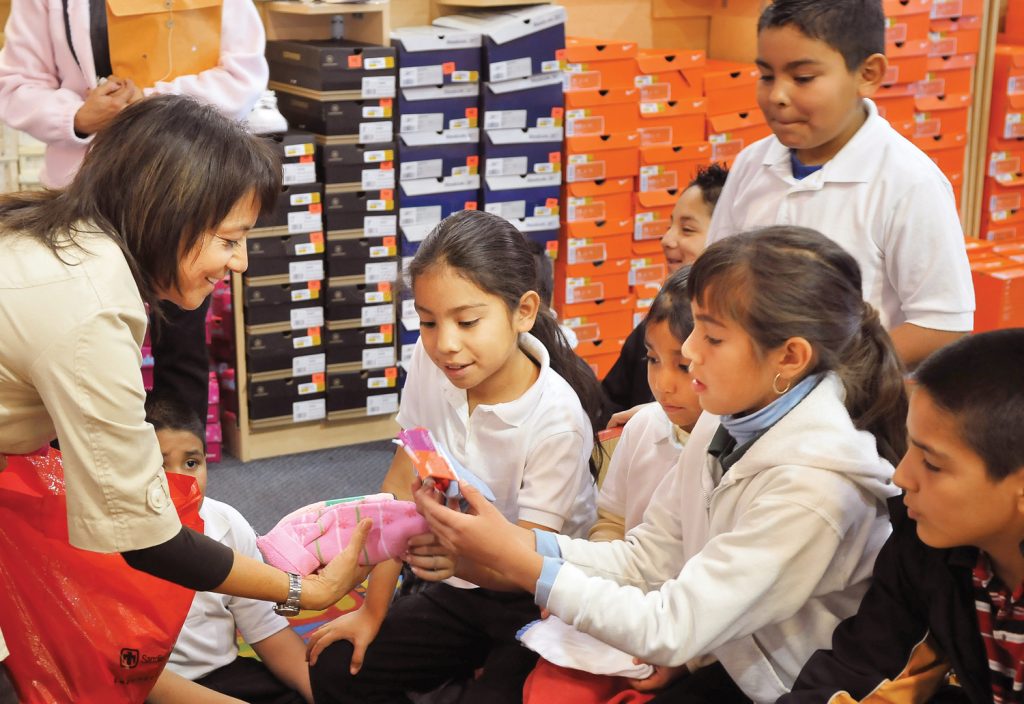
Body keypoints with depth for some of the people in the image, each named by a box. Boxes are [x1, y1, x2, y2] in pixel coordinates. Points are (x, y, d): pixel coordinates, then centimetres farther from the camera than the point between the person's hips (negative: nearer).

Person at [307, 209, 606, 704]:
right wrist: (373, 612, -2)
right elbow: (402, 485, -5)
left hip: (539, 605, -5)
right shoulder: (431, 363, -12)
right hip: (459, 590, 5)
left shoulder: (557, 418, -25)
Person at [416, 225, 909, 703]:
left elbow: (672, 630, -25)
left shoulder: (813, 484, -28)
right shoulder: (728, 420, -4)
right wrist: (512, 541, -13)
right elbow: (647, 558, 1)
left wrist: (517, 559, -24)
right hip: (716, 653, 6)